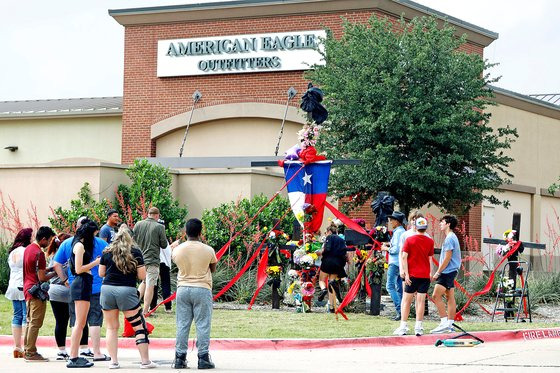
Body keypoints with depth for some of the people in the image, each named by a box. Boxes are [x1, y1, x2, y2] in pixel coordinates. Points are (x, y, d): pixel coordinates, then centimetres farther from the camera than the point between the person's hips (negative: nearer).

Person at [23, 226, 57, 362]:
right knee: (35, 323, -5)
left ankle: (27, 351, 18)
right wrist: (54, 273, -5)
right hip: (36, 292, -10)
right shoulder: (39, 253, -18)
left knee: (30, 322, 15)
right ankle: (31, 353, -4)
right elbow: (42, 277, -19)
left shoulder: (28, 249, 11)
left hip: (28, 289, 10)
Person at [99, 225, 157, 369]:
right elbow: (142, 276, 0)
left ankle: (114, 361, 5)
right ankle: (145, 361, 2)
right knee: (139, 326, 5)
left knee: (112, 327, 9)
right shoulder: (135, 252, 2)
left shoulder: (107, 252, 7)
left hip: (107, 289, 2)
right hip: (126, 291, -2)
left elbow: (101, 273, 12)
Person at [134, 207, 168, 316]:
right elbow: (164, 245, -4)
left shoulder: (138, 224, 2)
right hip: (152, 260, -5)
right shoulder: (159, 227, -9)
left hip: (139, 259, 5)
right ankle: (145, 311, 0)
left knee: (144, 282, 23)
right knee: (150, 286, 1)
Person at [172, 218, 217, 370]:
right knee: (203, 325, 2)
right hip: (202, 289, -2)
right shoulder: (208, 250, -8)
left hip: (183, 289, 3)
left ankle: (180, 358, 7)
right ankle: (203, 358, 1)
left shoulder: (177, 250, -3)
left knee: (182, 325, 7)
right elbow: (213, 269, 5)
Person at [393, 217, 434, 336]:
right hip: (425, 275, 1)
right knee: (420, 301, 2)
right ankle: (418, 327, -1)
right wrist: (431, 273, 14)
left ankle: (403, 327, 3)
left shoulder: (409, 240, -2)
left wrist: (406, 273, -7)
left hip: (412, 274, -1)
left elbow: (404, 257, -7)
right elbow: (430, 259, 6)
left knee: (406, 300, 5)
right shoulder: (430, 241, 2)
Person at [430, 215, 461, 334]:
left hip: (447, 271, -10)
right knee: (450, 297, 9)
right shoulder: (453, 237, 17)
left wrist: (438, 272, -13)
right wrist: (440, 272, 20)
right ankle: (449, 325, 10)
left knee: (436, 296, -12)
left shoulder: (449, 239, -15)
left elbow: (447, 258, -18)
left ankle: (444, 323, -14)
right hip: (451, 272, 10)